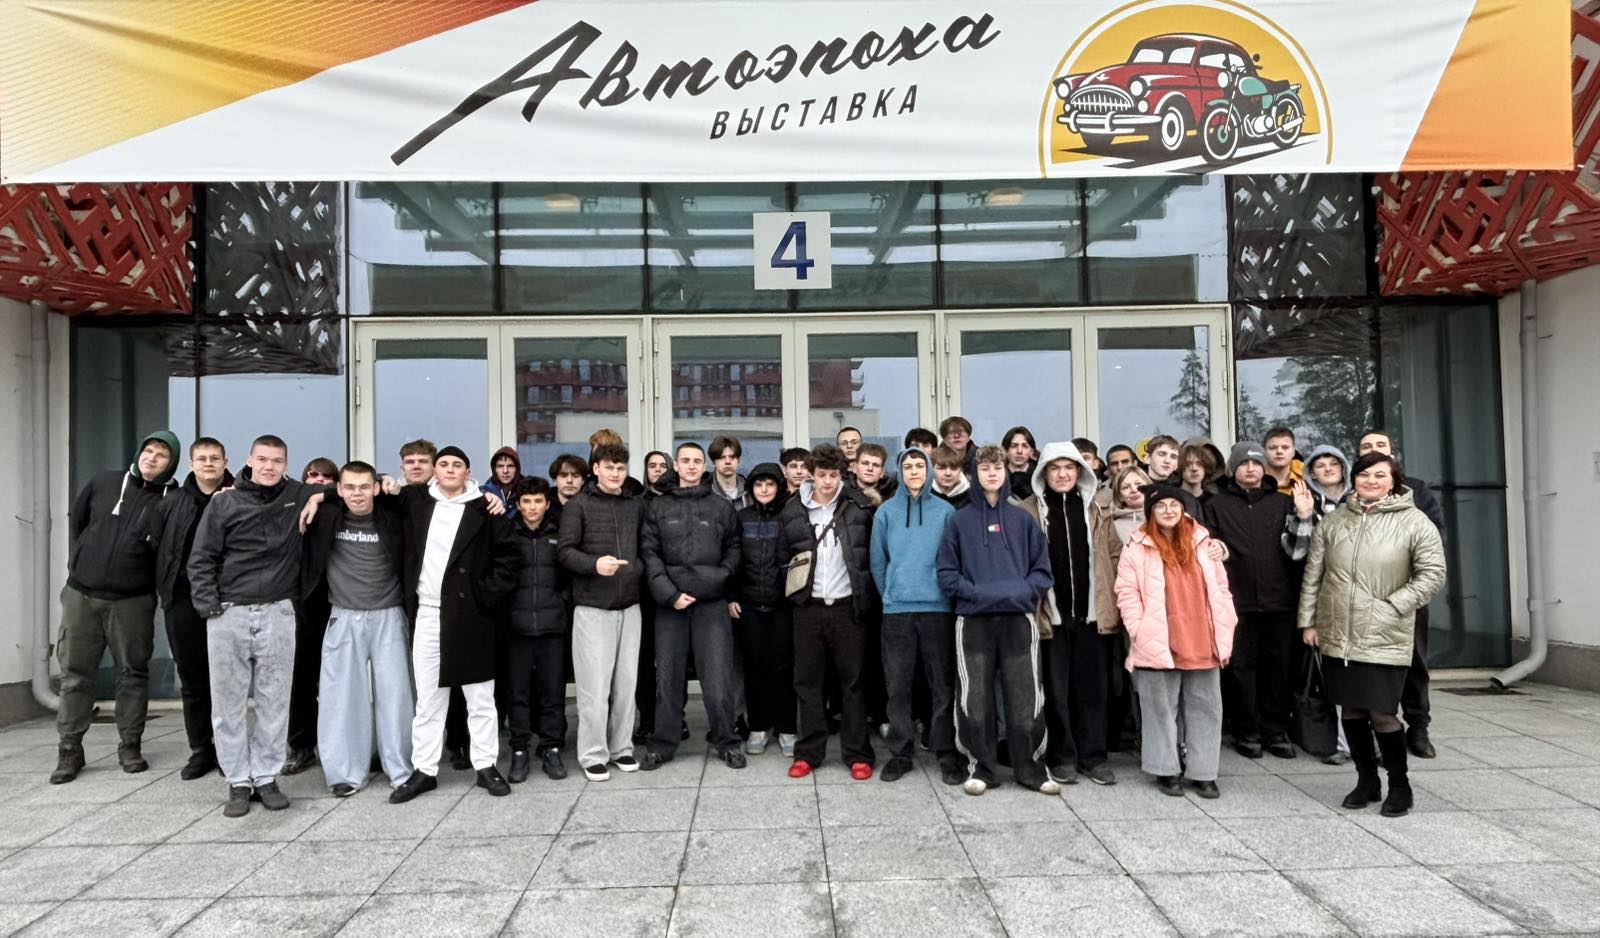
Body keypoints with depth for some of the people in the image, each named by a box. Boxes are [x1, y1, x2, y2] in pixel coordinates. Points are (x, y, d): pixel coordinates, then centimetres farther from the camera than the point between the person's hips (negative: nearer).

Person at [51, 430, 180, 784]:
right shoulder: (104, 482, 4)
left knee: (133, 673, 5)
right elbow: (78, 519, 18)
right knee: (75, 672, 7)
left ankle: (130, 745, 15)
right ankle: (69, 749, 16)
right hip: (81, 594, 3)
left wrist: (152, 583, -5)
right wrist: (89, 558, 15)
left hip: (133, 601, -2)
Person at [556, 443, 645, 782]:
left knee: (626, 682, 8)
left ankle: (621, 747, 20)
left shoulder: (637, 505, 11)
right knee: (594, 684, -2)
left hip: (630, 605, 4)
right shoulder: (578, 505, -1)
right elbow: (564, 551, -7)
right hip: (592, 606, -4)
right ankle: (592, 754, 10)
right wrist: (595, 564, -22)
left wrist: (640, 569, 1)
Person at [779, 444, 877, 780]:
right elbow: (783, 558, 11)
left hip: (847, 607, -2)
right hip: (808, 608, 2)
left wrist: (865, 599, -1)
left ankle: (858, 754, 12)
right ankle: (808, 752, 18)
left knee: (853, 680, 4)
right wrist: (796, 591, 6)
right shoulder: (793, 512, 3)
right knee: (808, 681, 8)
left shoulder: (858, 510, -2)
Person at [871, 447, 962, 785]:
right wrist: (891, 594, 9)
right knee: (898, 685, 4)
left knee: (942, 684, 3)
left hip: (938, 608, -1)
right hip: (897, 611, 1)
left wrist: (949, 593, 4)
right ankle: (901, 752, 14)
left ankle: (947, 754, 12)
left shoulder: (945, 511, 3)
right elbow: (878, 561, 8)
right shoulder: (886, 512, 5)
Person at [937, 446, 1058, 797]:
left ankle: (1030, 767, 15)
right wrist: (974, 592, -11)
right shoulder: (960, 521, 6)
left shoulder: (1023, 520, 10)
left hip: (1018, 617, 1)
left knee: (1025, 698, 2)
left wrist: (1023, 591, -9)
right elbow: (947, 572, 3)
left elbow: (1042, 569, 9)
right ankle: (979, 766, 15)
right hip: (974, 620, -1)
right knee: (975, 699, 2)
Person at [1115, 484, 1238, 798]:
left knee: (1204, 708, 8)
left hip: (1202, 645, 4)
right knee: (1162, 708, 4)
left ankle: (1202, 772, 18)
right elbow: (1127, 593, -4)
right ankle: (1166, 770, 16)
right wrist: (1140, 630, -12)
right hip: (1158, 646, -3)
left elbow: (1220, 590, 10)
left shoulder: (1202, 543, 10)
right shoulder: (1137, 548, -1)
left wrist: (1224, 635, 5)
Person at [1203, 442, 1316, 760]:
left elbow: (1296, 552, 2)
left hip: (1279, 601, 2)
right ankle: (1246, 732, 15)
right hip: (1237, 602, -1)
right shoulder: (1218, 505, 5)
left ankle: (1276, 731, 19)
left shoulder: (1283, 503, 9)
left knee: (1278, 668, 7)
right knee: (1242, 668, 4)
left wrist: (1303, 516, -9)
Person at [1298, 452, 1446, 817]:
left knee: (1383, 715, -2)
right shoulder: (1334, 520, 6)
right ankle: (1366, 780, 29)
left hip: (1384, 640, -4)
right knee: (1352, 711, 12)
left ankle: (1399, 787, 19)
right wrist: (1308, 620, 7)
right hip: (1337, 636, 4)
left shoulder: (1414, 522, -4)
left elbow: (1432, 574, -6)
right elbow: (1313, 574, 9)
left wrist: (1392, 606, -12)